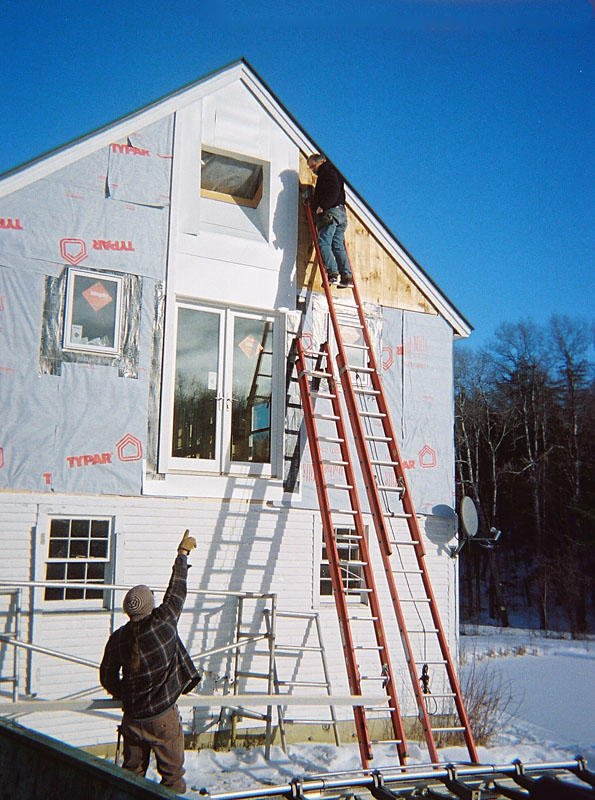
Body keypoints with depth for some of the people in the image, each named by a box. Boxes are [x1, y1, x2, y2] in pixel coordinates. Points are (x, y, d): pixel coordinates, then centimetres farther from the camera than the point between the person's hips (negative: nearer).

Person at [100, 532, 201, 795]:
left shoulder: (117, 638, -6)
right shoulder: (164, 623, -17)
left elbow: (107, 678, 6)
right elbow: (176, 589, -3)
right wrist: (183, 553, 9)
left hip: (132, 717, 4)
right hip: (163, 717, -3)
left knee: (132, 772, 19)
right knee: (172, 772, 11)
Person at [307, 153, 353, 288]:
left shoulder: (327, 171, 0)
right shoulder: (326, 173, 29)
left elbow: (334, 191, -15)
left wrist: (322, 206, -22)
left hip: (330, 212, -10)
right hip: (341, 212, 10)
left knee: (324, 243, -14)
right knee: (338, 245, 4)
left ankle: (332, 273, -24)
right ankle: (347, 277, -3)